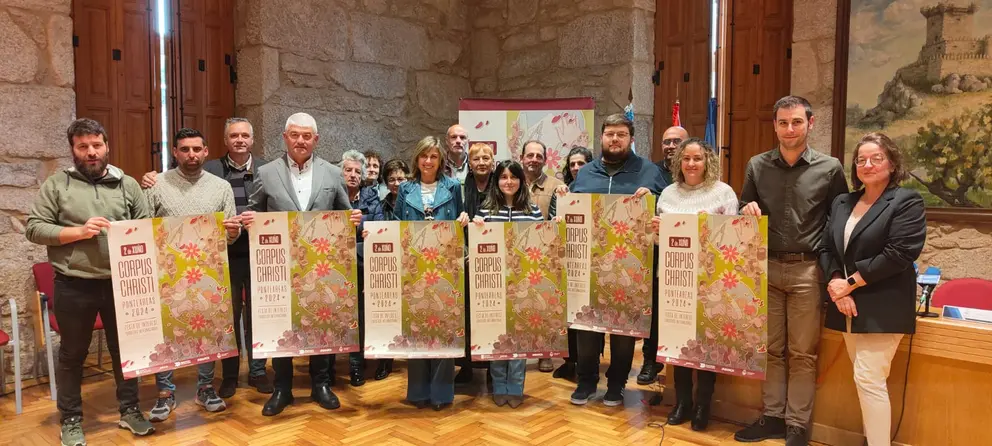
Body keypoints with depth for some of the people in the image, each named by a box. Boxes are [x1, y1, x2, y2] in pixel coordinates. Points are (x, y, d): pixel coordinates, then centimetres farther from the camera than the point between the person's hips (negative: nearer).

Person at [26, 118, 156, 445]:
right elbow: (33, 229, -3)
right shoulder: (56, 184, 2)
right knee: (72, 354, 12)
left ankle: (129, 410, 27)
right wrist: (79, 232, -15)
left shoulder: (128, 184, 6)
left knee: (125, 348, 12)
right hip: (74, 286, -1)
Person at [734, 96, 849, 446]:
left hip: (807, 270, -2)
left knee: (802, 353, 5)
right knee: (771, 348, 11)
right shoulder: (757, 165, 6)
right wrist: (747, 210, -9)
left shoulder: (830, 168, -1)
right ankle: (772, 416, 23)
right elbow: (743, 212, 15)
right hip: (766, 267, 3)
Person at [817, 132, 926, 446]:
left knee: (868, 379, -10)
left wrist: (850, 283, -15)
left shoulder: (907, 201, -4)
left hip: (881, 309, -6)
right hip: (848, 305, 6)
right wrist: (835, 283, -9)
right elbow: (826, 247, 9)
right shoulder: (841, 203, 14)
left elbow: (899, 253, -16)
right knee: (867, 379, 12)